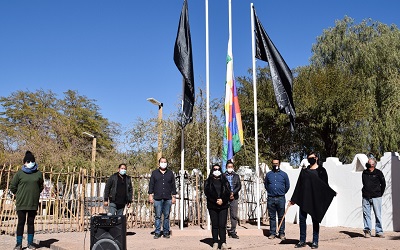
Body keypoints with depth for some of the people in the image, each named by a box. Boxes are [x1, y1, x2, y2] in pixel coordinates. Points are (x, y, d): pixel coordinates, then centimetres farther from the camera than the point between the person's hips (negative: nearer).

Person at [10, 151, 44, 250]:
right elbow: (12, 186, 6)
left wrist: (36, 194, 8)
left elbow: (41, 186, 16)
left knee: (31, 223, 9)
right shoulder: (19, 174, -2)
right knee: (21, 223, 5)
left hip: (34, 203, 2)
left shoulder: (39, 174, 3)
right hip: (21, 203, -2)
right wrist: (19, 195, 5)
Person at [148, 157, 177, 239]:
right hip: (157, 198, -1)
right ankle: (157, 232, 5)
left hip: (167, 198, 1)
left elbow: (173, 185, 13)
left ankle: (166, 232, 11)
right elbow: (151, 185, 8)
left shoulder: (170, 173, 13)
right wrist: (150, 195, 1)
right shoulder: (154, 173, 10)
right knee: (157, 216, -1)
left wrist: (174, 196, 8)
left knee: (166, 216, 4)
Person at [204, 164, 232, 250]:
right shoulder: (208, 182, 9)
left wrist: (222, 200, -14)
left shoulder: (225, 181, 14)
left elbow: (228, 192, 3)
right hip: (212, 206, 0)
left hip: (223, 206, 0)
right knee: (214, 225, 1)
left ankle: (223, 243, -3)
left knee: (222, 225, -5)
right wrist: (216, 201, -15)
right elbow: (207, 193, -4)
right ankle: (215, 243, 6)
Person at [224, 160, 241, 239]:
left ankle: (232, 232, 8)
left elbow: (239, 186, 5)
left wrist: (233, 193, -9)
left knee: (234, 216, 2)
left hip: (234, 198, 2)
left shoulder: (236, 176, 14)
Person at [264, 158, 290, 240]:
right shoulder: (268, 174, 9)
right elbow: (266, 185, 20)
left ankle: (281, 233, 7)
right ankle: (272, 233, 11)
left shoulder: (284, 174, 6)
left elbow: (287, 186, 14)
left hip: (281, 199, -1)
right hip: (271, 199, 1)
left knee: (281, 217, 1)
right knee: (272, 217, 5)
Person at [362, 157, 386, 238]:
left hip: (376, 197, -2)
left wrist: (380, 194, 8)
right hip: (366, 197, 2)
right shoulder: (364, 173, 9)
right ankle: (367, 231, 7)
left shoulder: (378, 173, 1)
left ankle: (379, 232, 9)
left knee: (378, 215, 1)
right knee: (366, 214, 0)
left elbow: (383, 184, 9)